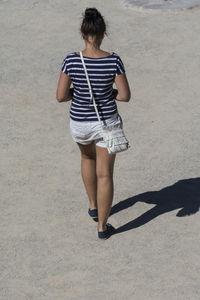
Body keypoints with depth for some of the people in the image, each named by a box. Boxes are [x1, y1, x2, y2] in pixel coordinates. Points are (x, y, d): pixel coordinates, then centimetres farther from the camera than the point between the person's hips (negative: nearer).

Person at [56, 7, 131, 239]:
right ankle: (102, 226, 18)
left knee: (88, 156, 34)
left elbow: (60, 96, -13)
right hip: (106, 122, -2)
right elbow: (125, 96, -13)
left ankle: (93, 206, 45)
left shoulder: (71, 60, -18)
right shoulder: (113, 60, -19)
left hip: (80, 123, 2)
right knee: (105, 175, 12)